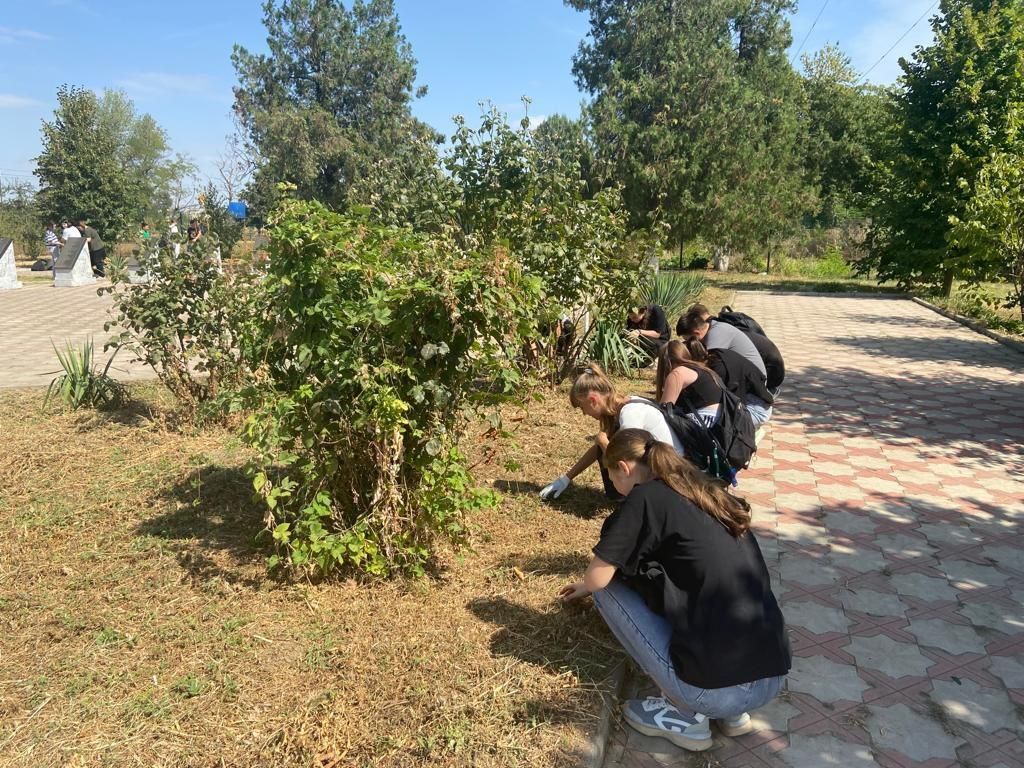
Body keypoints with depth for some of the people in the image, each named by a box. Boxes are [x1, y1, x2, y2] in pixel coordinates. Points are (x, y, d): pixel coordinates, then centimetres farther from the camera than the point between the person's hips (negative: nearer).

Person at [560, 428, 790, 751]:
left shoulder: (645, 498, -6)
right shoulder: (706, 493, 16)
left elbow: (596, 579, -6)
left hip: (713, 688, -7)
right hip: (772, 679, 8)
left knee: (609, 588, 8)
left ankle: (684, 716, 7)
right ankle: (731, 712, 17)